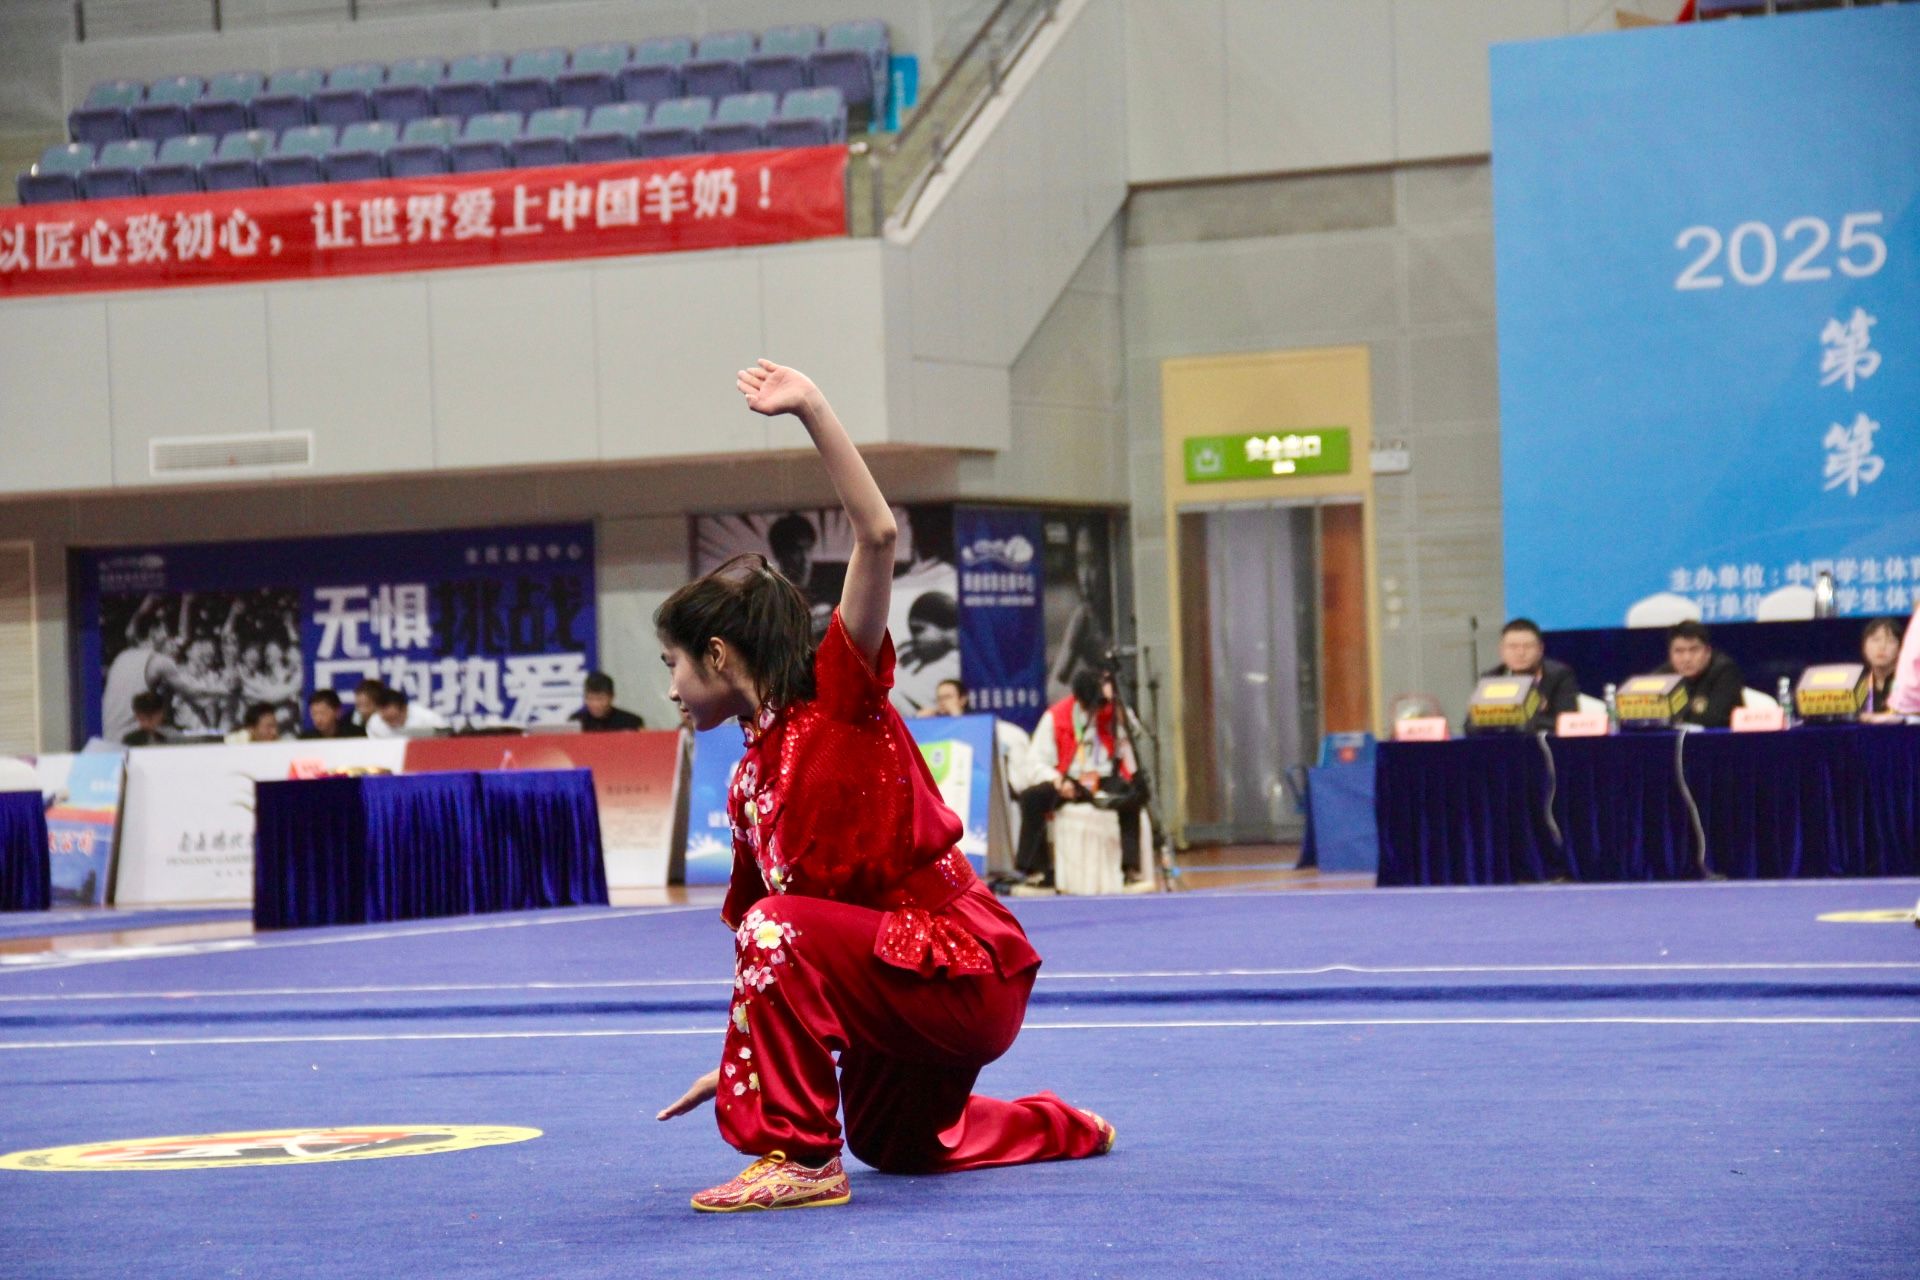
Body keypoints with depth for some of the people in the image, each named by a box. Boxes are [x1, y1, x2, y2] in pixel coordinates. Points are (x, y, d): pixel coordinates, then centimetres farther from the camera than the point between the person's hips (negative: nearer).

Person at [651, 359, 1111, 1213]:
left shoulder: (839, 696, -12)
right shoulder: (749, 783, 9)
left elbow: (878, 535, -24)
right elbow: (760, 954, 13)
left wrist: (811, 410, -28)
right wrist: (736, 1063, 11)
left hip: (965, 967, -10)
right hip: (906, 981, 10)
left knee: (785, 927, -31)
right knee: (893, 1142, 30)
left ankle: (801, 1157, -23)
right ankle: (1065, 1130, 53)